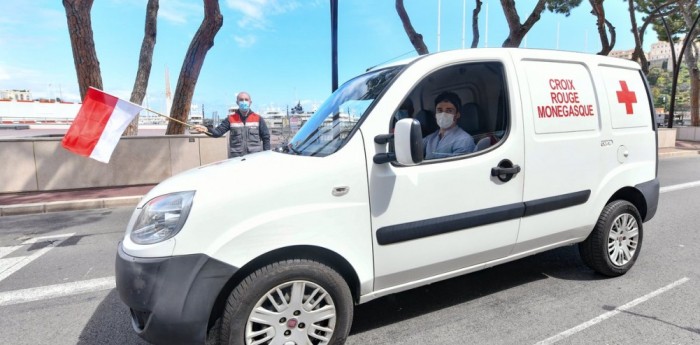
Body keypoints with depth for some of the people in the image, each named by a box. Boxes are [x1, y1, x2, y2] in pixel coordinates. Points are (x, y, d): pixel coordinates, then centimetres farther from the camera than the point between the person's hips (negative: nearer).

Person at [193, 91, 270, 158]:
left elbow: (266, 137, 5)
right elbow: (218, 131, -4)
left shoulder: (258, 119, 3)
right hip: (235, 158, 0)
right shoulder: (231, 119, 5)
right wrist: (206, 130, -25)